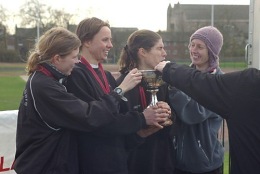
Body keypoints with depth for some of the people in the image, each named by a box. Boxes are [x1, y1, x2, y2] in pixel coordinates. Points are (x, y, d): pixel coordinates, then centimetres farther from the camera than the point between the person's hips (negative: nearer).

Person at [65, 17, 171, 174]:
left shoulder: (107, 76, 14)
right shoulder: (76, 75, -14)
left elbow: (123, 112, 6)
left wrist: (152, 115, -12)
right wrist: (142, 119, -16)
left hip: (118, 159, 8)